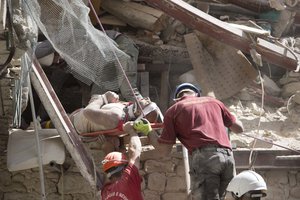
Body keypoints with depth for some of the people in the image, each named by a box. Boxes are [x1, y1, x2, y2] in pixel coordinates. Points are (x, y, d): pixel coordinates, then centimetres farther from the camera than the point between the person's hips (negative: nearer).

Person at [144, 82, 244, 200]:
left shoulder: (173, 110, 15)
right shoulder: (213, 102, 24)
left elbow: (164, 150, 12)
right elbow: (239, 128, 28)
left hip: (203, 157, -4)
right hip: (228, 156, 4)